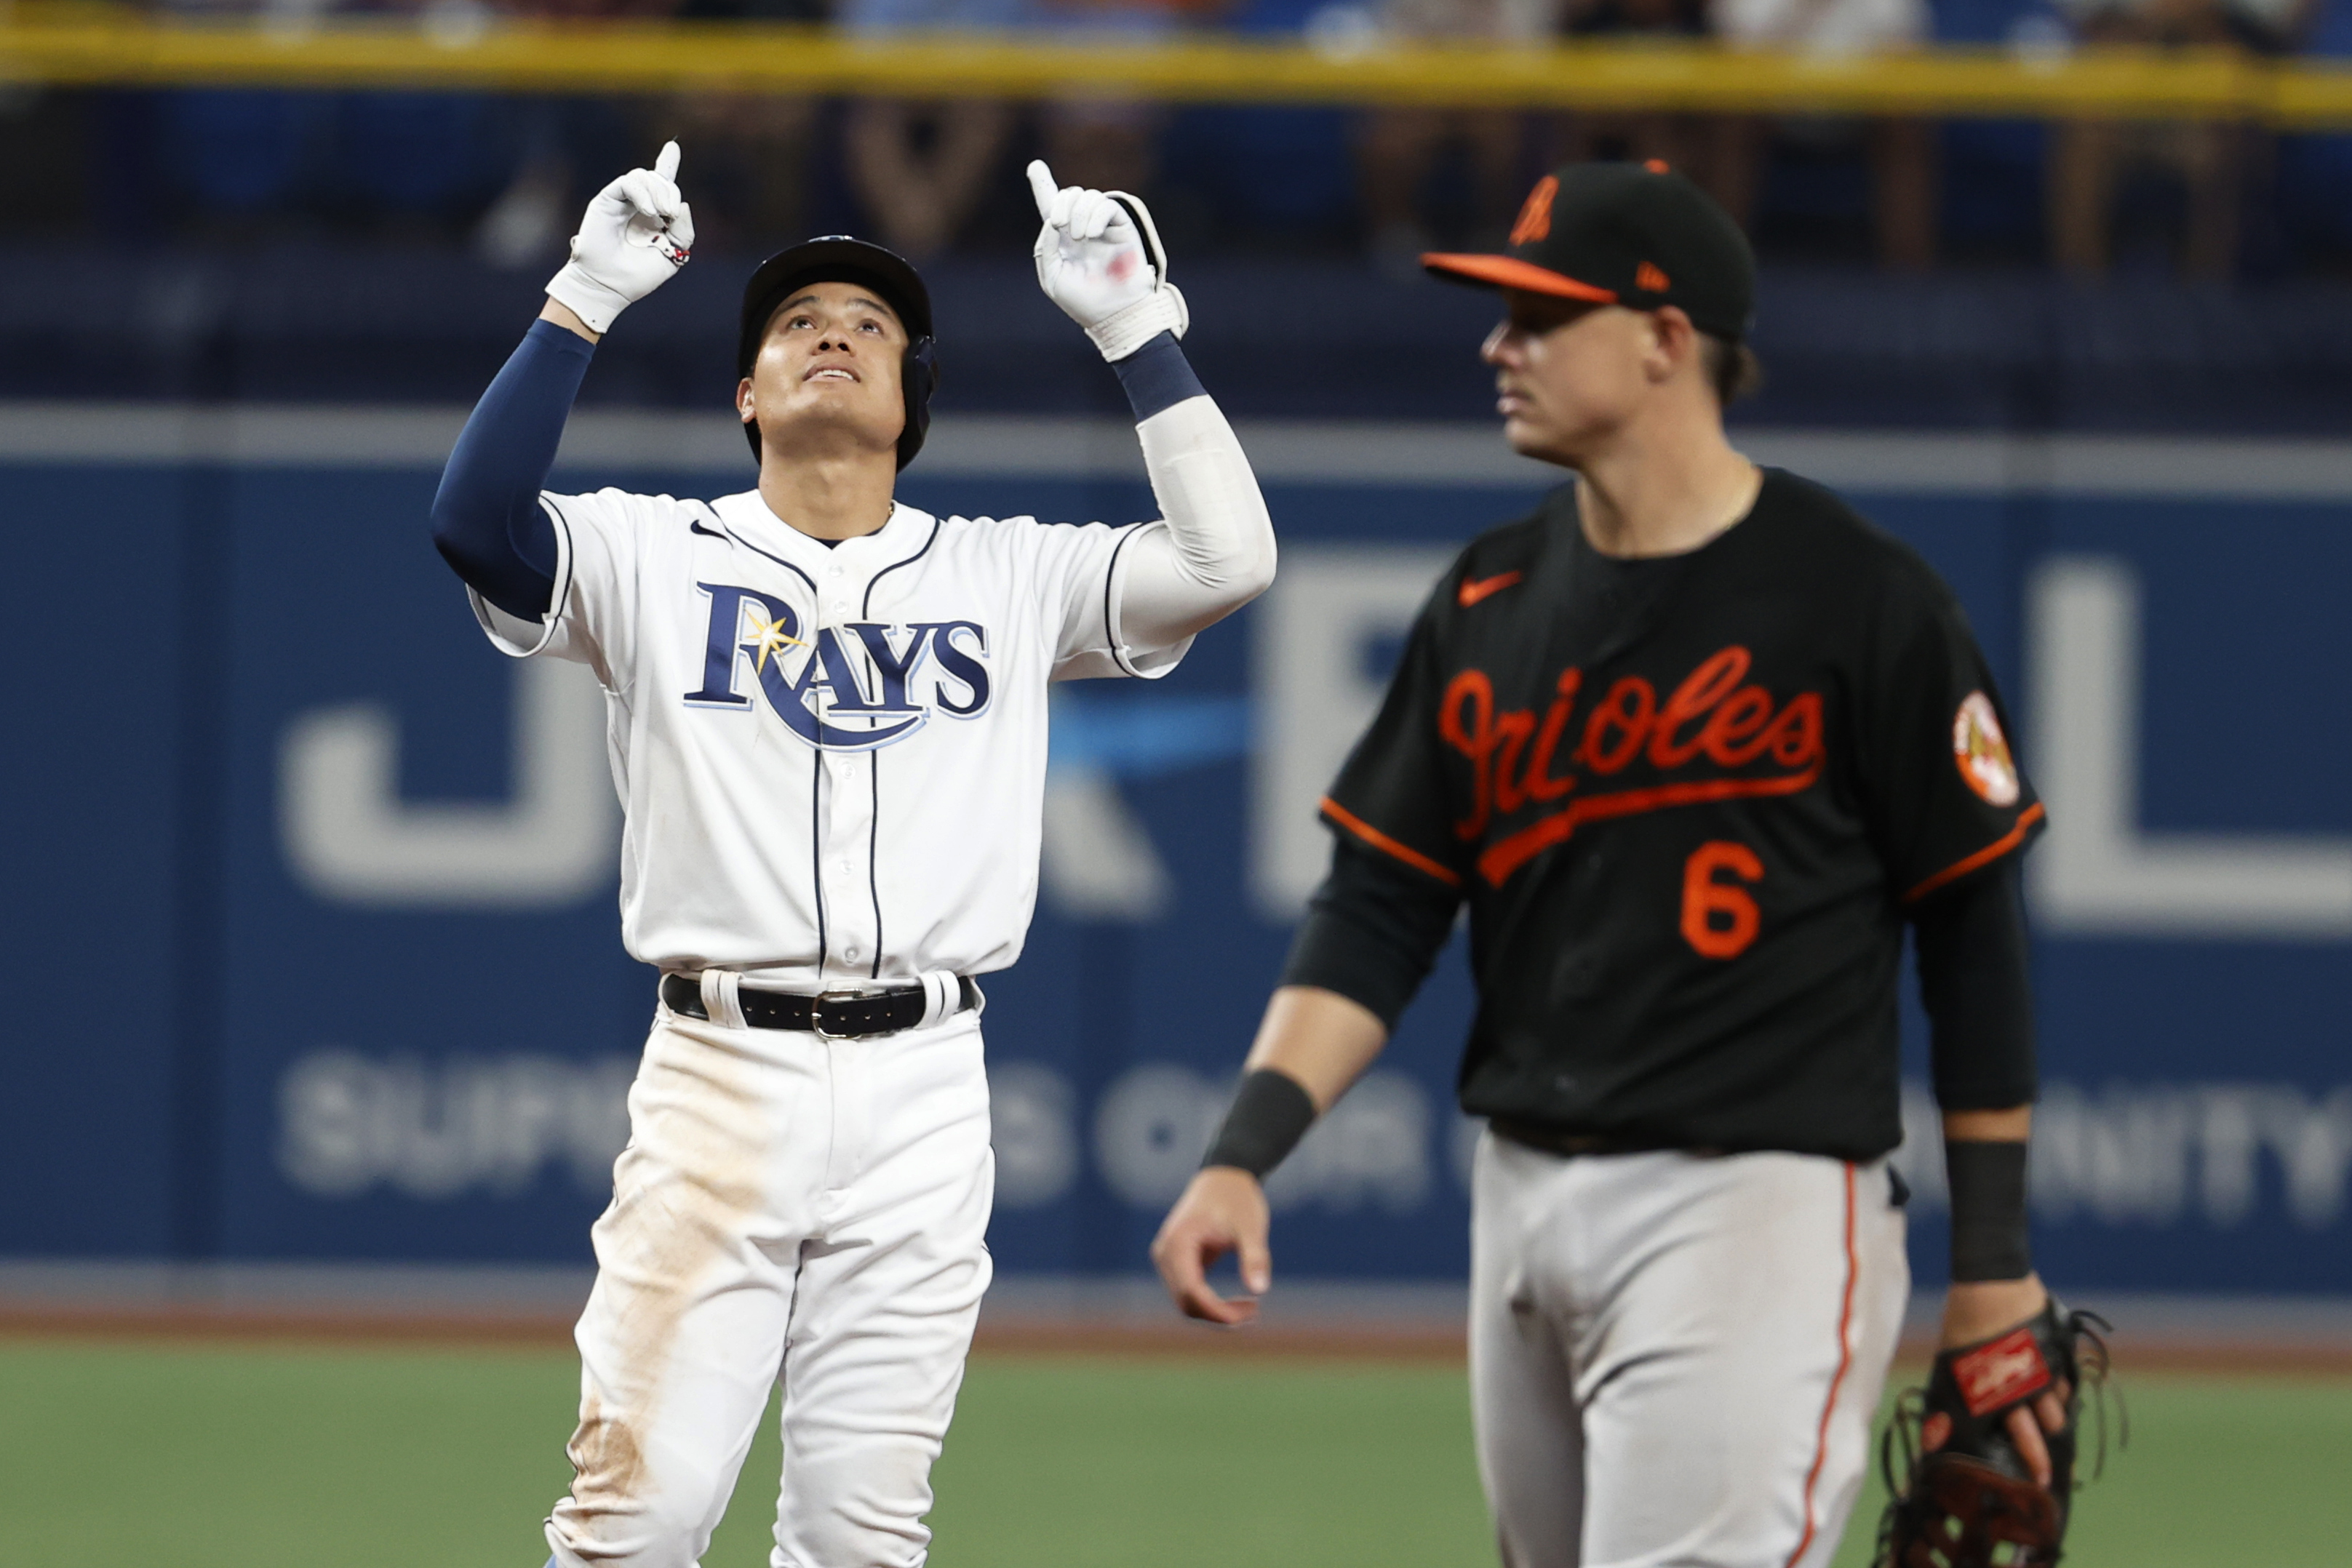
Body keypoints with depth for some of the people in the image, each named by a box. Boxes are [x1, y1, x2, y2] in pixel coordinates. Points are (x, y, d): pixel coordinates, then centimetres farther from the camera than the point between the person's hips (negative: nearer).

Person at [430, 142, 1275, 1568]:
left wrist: (1135, 327, 0)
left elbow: (1230, 559, 1)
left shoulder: (1010, 577, 12)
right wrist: (584, 307, -12)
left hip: (924, 1089, 2)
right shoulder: (657, 558, 7)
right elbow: (478, 524, -11)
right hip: (720, 1075, -2)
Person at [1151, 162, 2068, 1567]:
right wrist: (1243, 1155, -6)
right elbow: (1378, 911, 8)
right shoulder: (1492, 602, 9)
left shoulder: (1863, 600, -7)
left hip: (1758, 1202, -7)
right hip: (1525, 1201, 7)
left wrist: (1995, 1265, -3)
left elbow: (1974, 926, -3)